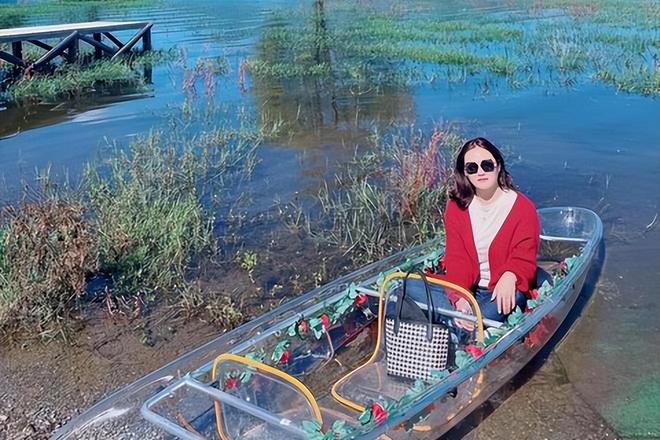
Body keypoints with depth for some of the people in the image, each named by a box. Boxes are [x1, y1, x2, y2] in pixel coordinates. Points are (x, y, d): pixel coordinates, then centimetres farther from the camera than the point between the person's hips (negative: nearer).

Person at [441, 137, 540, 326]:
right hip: (468, 288, 3)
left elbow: (523, 258, -10)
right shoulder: (456, 207, 2)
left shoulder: (523, 207, -6)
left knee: (489, 313, -38)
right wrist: (459, 298, -25)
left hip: (505, 289, -3)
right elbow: (456, 258, -6)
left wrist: (509, 277, -36)